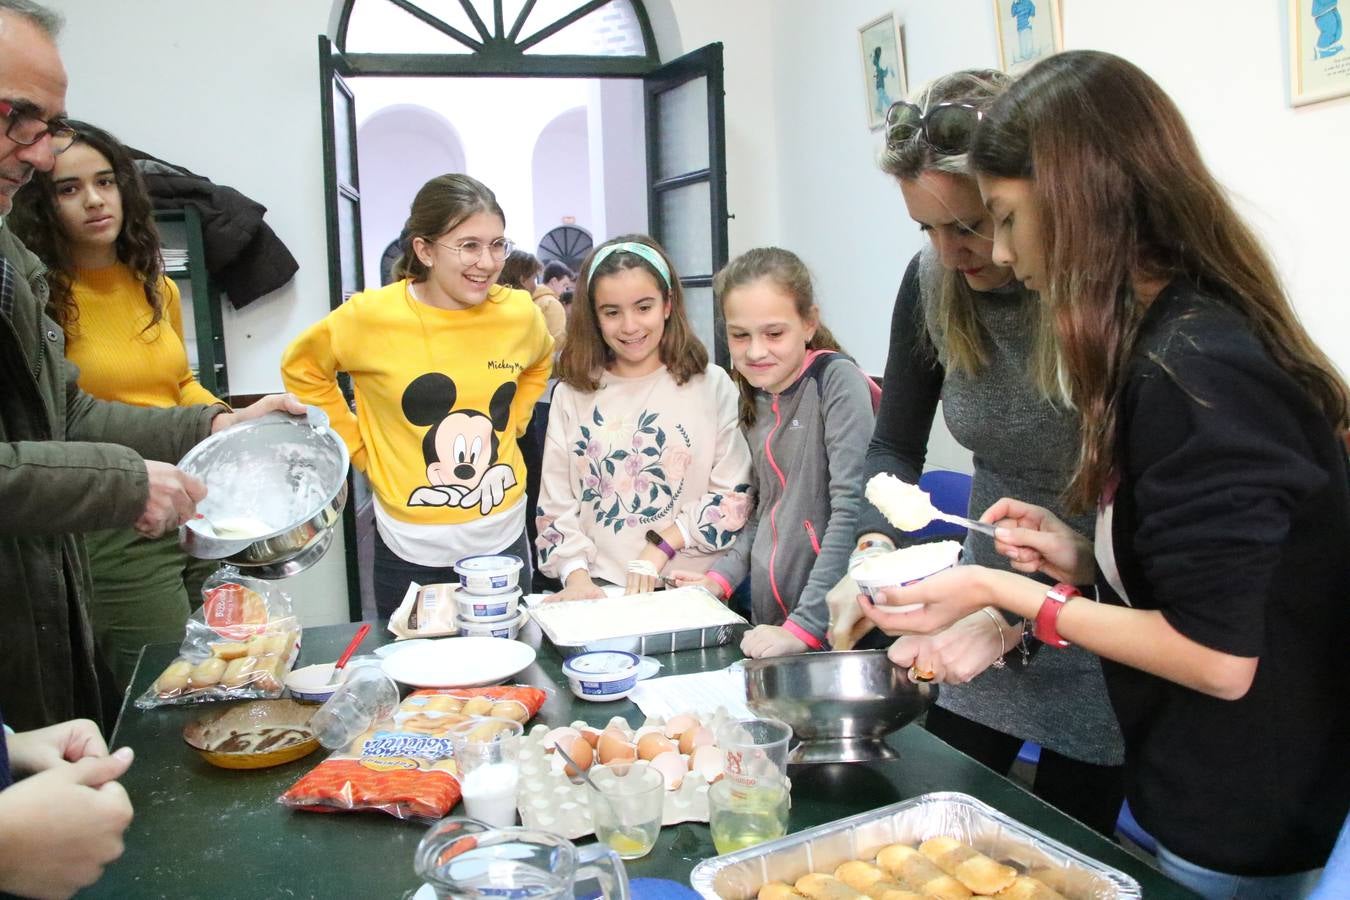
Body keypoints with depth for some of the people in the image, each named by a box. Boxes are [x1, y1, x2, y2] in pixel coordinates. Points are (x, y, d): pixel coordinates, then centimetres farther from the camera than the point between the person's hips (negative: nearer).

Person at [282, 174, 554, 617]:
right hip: (411, 551, -2)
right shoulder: (371, 316, -13)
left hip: (504, 540, 3)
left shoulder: (520, 313, -5)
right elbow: (302, 368, 5)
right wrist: (360, 447, 0)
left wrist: (511, 425, 7)